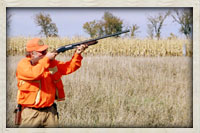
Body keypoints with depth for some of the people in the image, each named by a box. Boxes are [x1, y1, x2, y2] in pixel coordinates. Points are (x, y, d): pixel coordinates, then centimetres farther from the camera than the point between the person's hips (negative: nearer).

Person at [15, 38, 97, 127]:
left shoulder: (51, 62, 10)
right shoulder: (23, 64, -8)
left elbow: (68, 68, 9)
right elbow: (34, 73, -27)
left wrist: (77, 54, -7)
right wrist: (46, 59, -18)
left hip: (50, 111, 5)